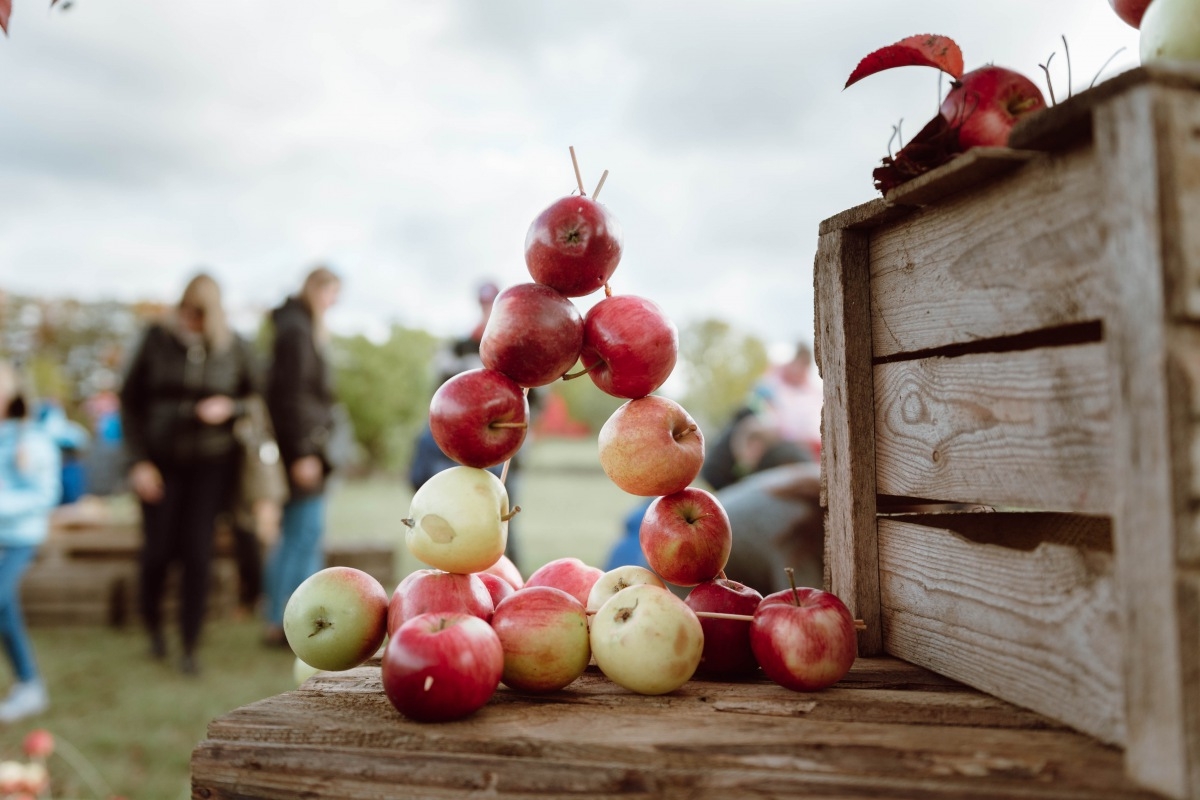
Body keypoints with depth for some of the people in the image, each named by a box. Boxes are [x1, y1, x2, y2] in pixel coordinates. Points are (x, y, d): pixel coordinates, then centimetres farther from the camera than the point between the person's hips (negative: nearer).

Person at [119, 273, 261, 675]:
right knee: (157, 551, 4)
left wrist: (230, 407, -15)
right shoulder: (157, 338, -4)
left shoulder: (233, 346, -4)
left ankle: (190, 647, 8)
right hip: (161, 463, 1)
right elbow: (130, 399, 2)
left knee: (198, 555, -5)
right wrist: (138, 460, -4)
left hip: (210, 464, 0)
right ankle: (153, 626, 33)